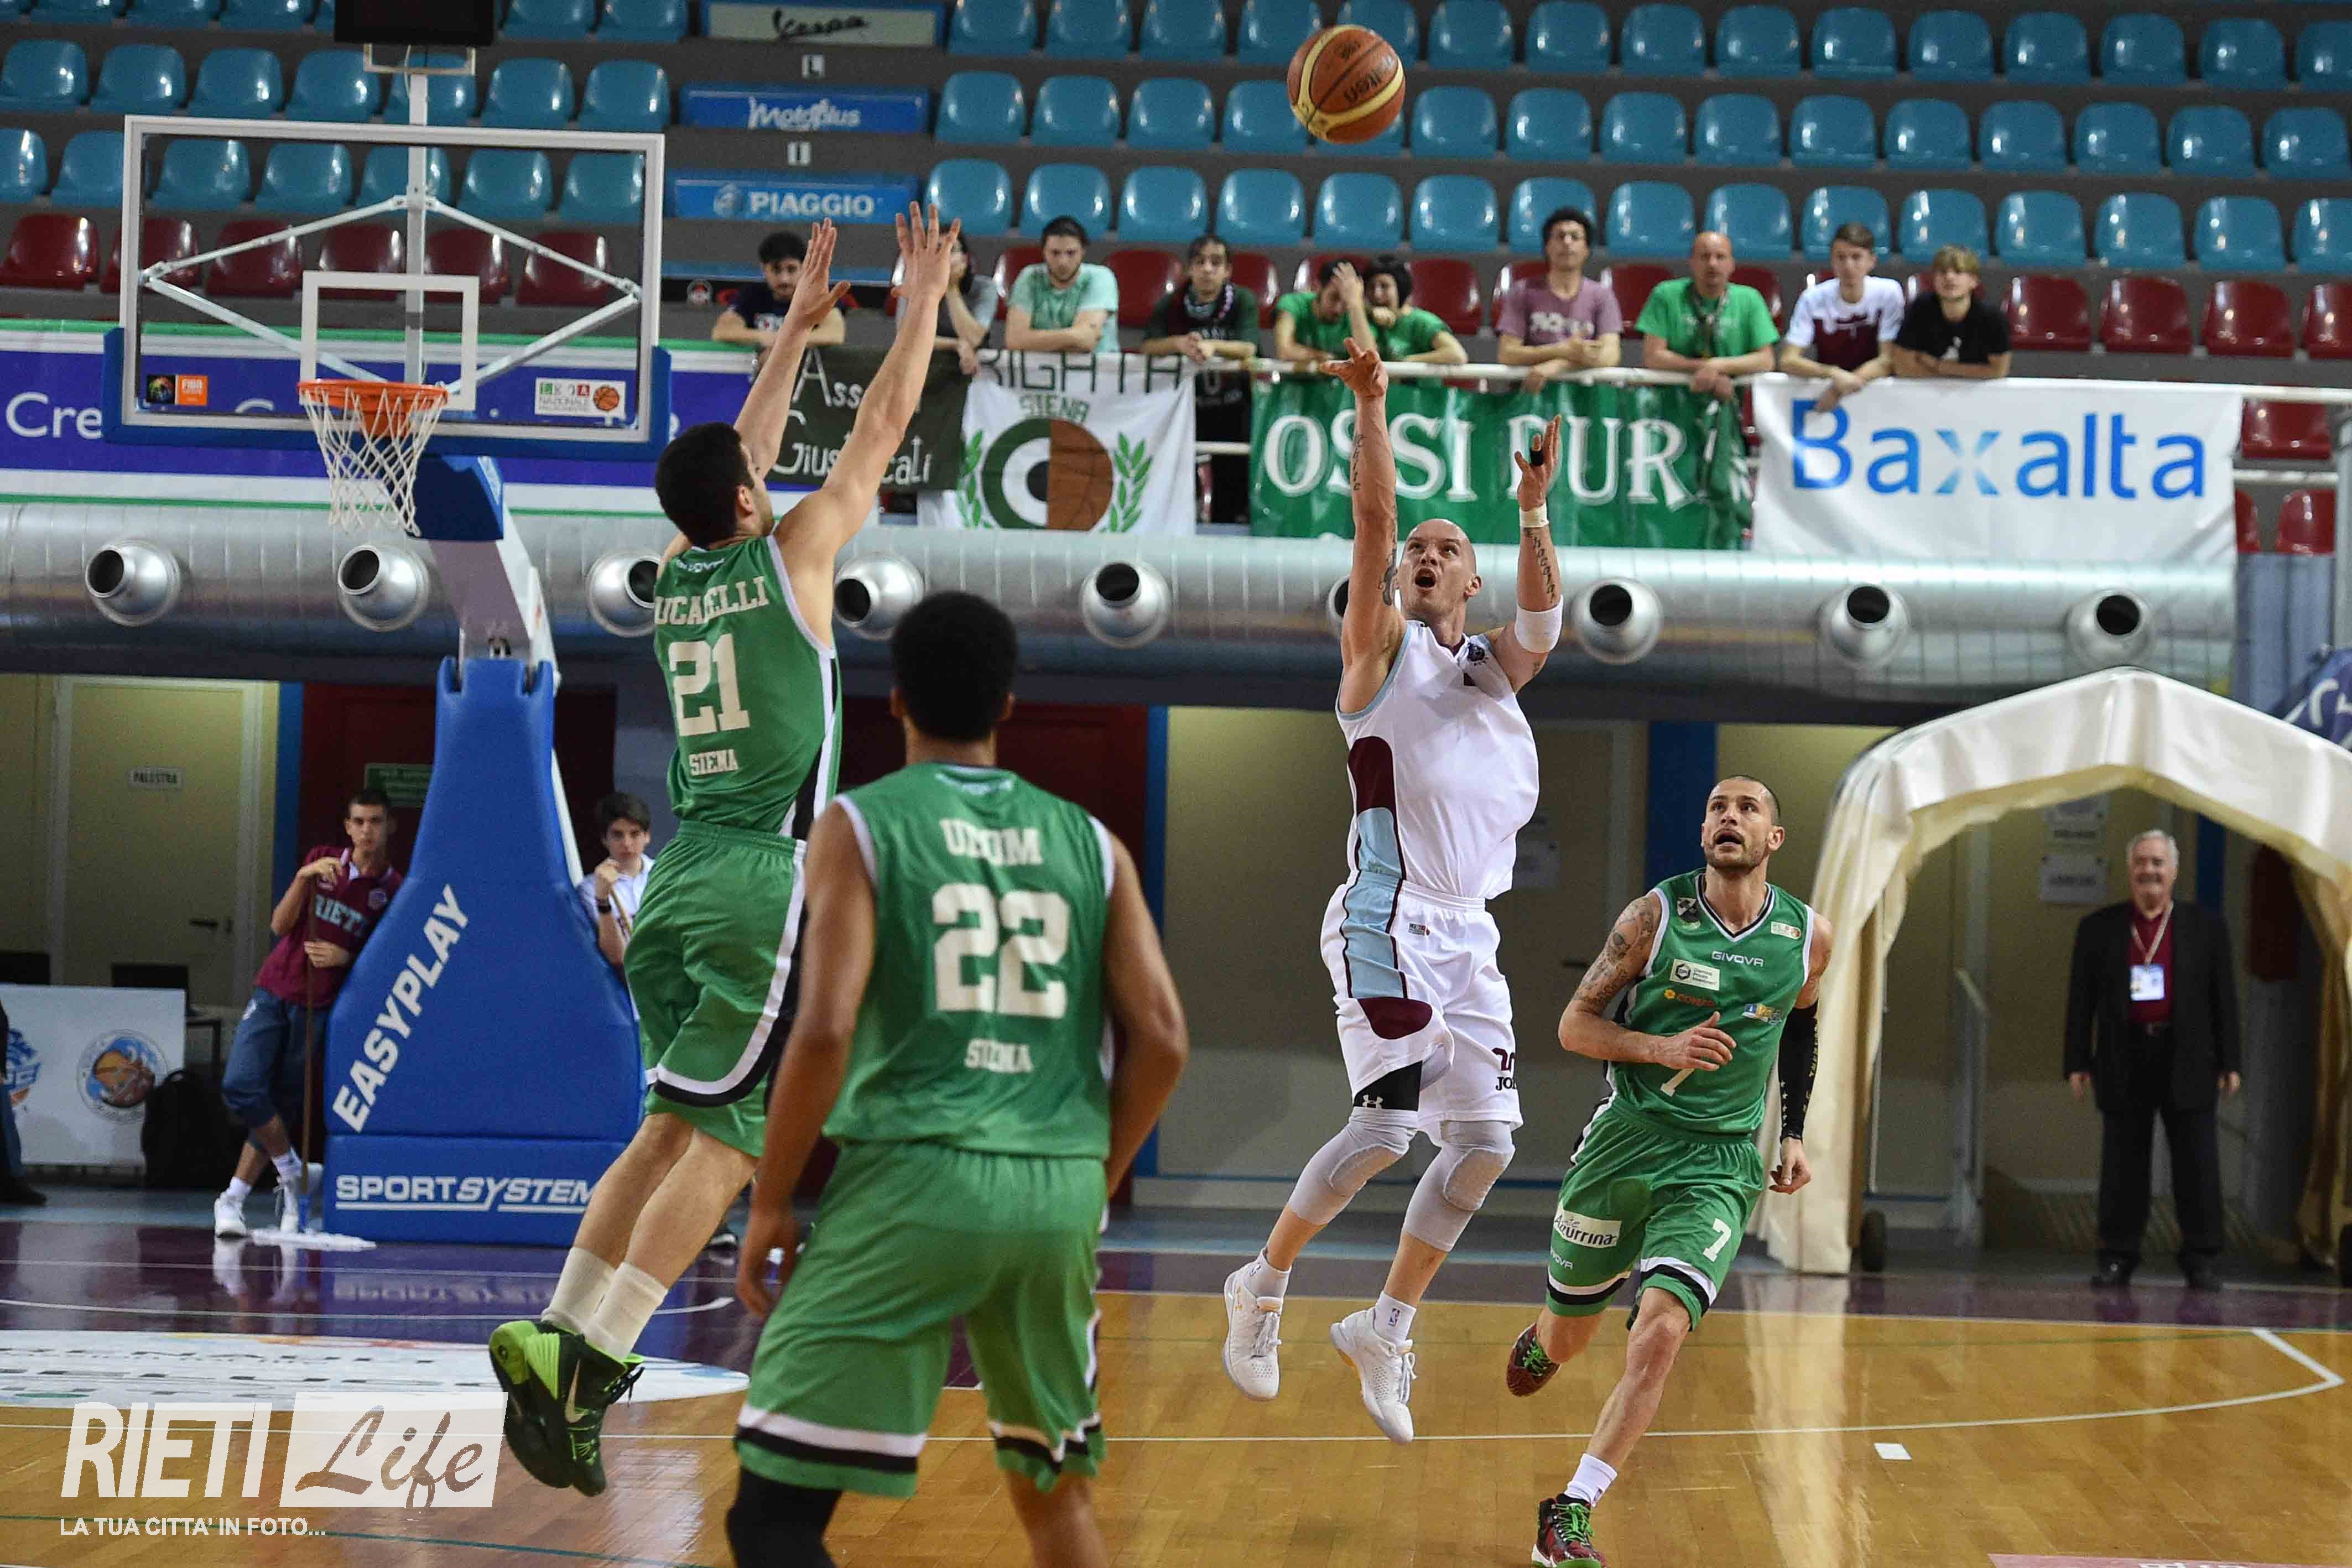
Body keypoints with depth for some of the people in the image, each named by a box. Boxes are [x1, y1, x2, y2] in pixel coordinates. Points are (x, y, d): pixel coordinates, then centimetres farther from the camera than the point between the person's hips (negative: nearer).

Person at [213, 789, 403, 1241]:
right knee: (241, 1086, -15)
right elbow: (280, 925, 2)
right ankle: (292, 1172, 3)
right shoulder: (322, 861, 8)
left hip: (318, 1008, -1)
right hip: (274, 991, 2)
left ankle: (233, 1200, 6)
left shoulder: (393, 892, 1)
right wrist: (305, 877, -12)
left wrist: (347, 958, -14)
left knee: (282, 1107, -2)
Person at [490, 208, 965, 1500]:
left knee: (672, 1127, 11)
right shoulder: (791, 556, -3)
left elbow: (741, 448, 28)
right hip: (768, 878, -7)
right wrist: (922, 300, 18)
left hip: (680, 877, 7)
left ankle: (564, 1340, -1)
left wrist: (799, 323, 36)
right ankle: (581, 1356, -21)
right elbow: (882, 426, 6)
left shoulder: (672, 574, 12)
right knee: (727, 1134, -9)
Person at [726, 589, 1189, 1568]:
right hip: (1060, 1192, 5)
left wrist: (771, 1204, -1)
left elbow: (826, 1030, -11)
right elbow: (1161, 1040, 6)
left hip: (913, 1182, -5)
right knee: (1054, 1488, 24)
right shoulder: (1089, 843, 12)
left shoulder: (861, 826, 1)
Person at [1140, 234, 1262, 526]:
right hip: (1186, 400, 1)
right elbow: (1148, 347, -14)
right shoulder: (1171, 304, -1)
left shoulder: (1243, 301, -6)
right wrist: (1179, 343, -34)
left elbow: (1248, 349, -19)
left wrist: (1211, 346, -38)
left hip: (1232, 404, -1)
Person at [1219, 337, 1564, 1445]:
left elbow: (1541, 621, -2)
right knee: (1386, 1127, -14)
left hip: (1469, 936, 6)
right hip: (1388, 923, -6)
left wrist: (1532, 513, -16)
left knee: (1484, 1144, 2)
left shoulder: (1497, 668, 20)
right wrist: (1372, 409, -15)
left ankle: (1387, 1327, 14)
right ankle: (1263, 1287, 4)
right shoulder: (1384, 648, 6)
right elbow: (1374, 522, -8)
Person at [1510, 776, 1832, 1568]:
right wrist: (1664, 1046, -18)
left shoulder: (1808, 937, 1)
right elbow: (1575, 1026, -2)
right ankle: (1536, 1343, 52)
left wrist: (1793, 1133, 16)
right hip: (1626, 1141, 0)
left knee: (1660, 1333, -20)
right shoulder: (1656, 915, -6)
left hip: (1720, 1165, 0)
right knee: (1567, 1339, 13)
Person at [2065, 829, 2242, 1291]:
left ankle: (2201, 1260, 5)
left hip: (2188, 1062, 0)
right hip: (2125, 1059, 1)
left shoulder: (2206, 927, 6)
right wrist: (2077, 1062, 2)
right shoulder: (2098, 928, 8)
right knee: (2122, 1165, 4)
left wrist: (2229, 1062, 1)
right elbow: (2080, 999, 8)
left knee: (2197, 1164, 0)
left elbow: (2224, 997, 6)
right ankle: (2117, 1257, 9)